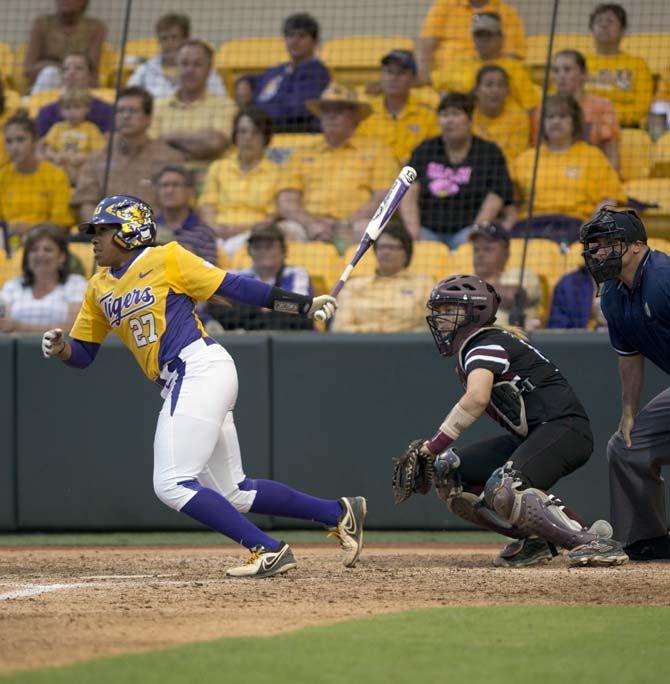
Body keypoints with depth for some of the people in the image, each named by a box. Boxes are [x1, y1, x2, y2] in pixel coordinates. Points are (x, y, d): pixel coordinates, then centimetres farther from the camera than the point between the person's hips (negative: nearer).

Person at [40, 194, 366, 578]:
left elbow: (235, 287, -2)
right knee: (234, 495, 10)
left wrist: (306, 305, -5)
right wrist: (60, 347, -5)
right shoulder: (99, 288, 18)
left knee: (172, 485, -16)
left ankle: (268, 551, -14)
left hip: (202, 369, -8)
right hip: (180, 387, 8)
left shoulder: (166, 259, -2)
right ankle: (340, 513, 21)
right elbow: (83, 354, 19)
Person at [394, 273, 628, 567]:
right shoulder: (468, 349, 20)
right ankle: (533, 539, 1)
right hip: (528, 438, 11)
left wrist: (437, 443, -27)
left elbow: (477, 398, -30)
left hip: (564, 427, -11)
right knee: (447, 471, 6)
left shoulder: (485, 344, -11)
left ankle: (591, 541, -31)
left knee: (501, 489, -32)